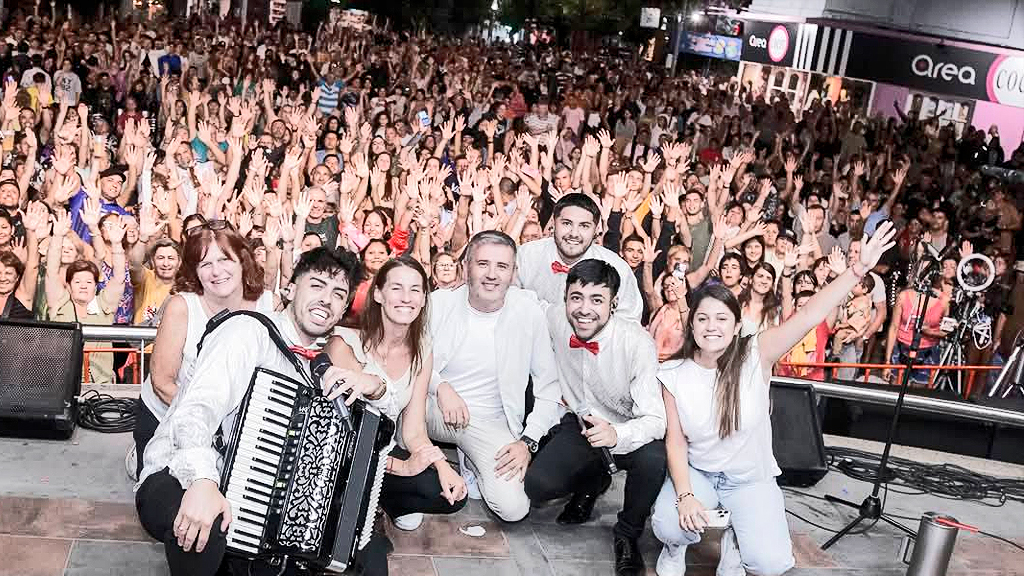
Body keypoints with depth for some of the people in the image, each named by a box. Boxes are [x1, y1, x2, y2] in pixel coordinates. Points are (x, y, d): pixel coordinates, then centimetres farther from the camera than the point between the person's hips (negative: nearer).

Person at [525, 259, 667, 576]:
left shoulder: (637, 342, -28)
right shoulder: (554, 320, -17)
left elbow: (654, 419, -32)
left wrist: (617, 435, -51)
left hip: (627, 431, -3)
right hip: (580, 422, 3)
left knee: (653, 458, -36)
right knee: (536, 485, -20)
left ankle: (627, 535, -4)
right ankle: (593, 479, 17)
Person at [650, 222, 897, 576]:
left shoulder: (755, 356, -16)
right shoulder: (673, 374, -11)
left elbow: (809, 316, -27)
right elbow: (675, 441, -9)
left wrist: (859, 268, -37)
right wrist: (684, 496, -23)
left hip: (750, 478, 0)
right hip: (696, 473, 0)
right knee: (669, 526, -30)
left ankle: (734, 538, 14)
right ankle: (676, 545, 8)